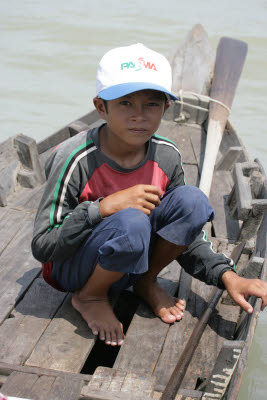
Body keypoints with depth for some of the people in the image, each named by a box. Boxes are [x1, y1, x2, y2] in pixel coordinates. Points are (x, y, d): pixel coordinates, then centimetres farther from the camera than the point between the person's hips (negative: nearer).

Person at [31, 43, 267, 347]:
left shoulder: (167, 157, -8)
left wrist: (227, 276, -14)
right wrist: (103, 208, -33)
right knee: (131, 222, -37)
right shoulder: (75, 160, -23)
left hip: (126, 261, 5)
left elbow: (188, 240, 3)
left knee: (192, 200, -19)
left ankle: (146, 282, 5)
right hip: (73, 269, -4)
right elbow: (42, 247, -22)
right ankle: (89, 297, -6)